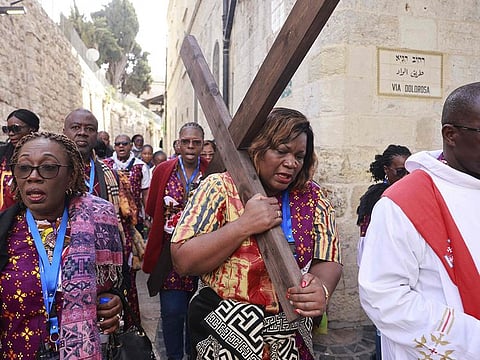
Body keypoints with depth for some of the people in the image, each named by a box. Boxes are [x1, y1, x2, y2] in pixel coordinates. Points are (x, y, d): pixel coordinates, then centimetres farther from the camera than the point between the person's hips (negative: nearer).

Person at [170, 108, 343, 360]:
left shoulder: (312, 197, -3)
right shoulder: (220, 188, -12)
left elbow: (328, 261, -6)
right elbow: (182, 261, -18)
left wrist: (321, 288, -28)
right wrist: (244, 226, -27)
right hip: (223, 333, -3)